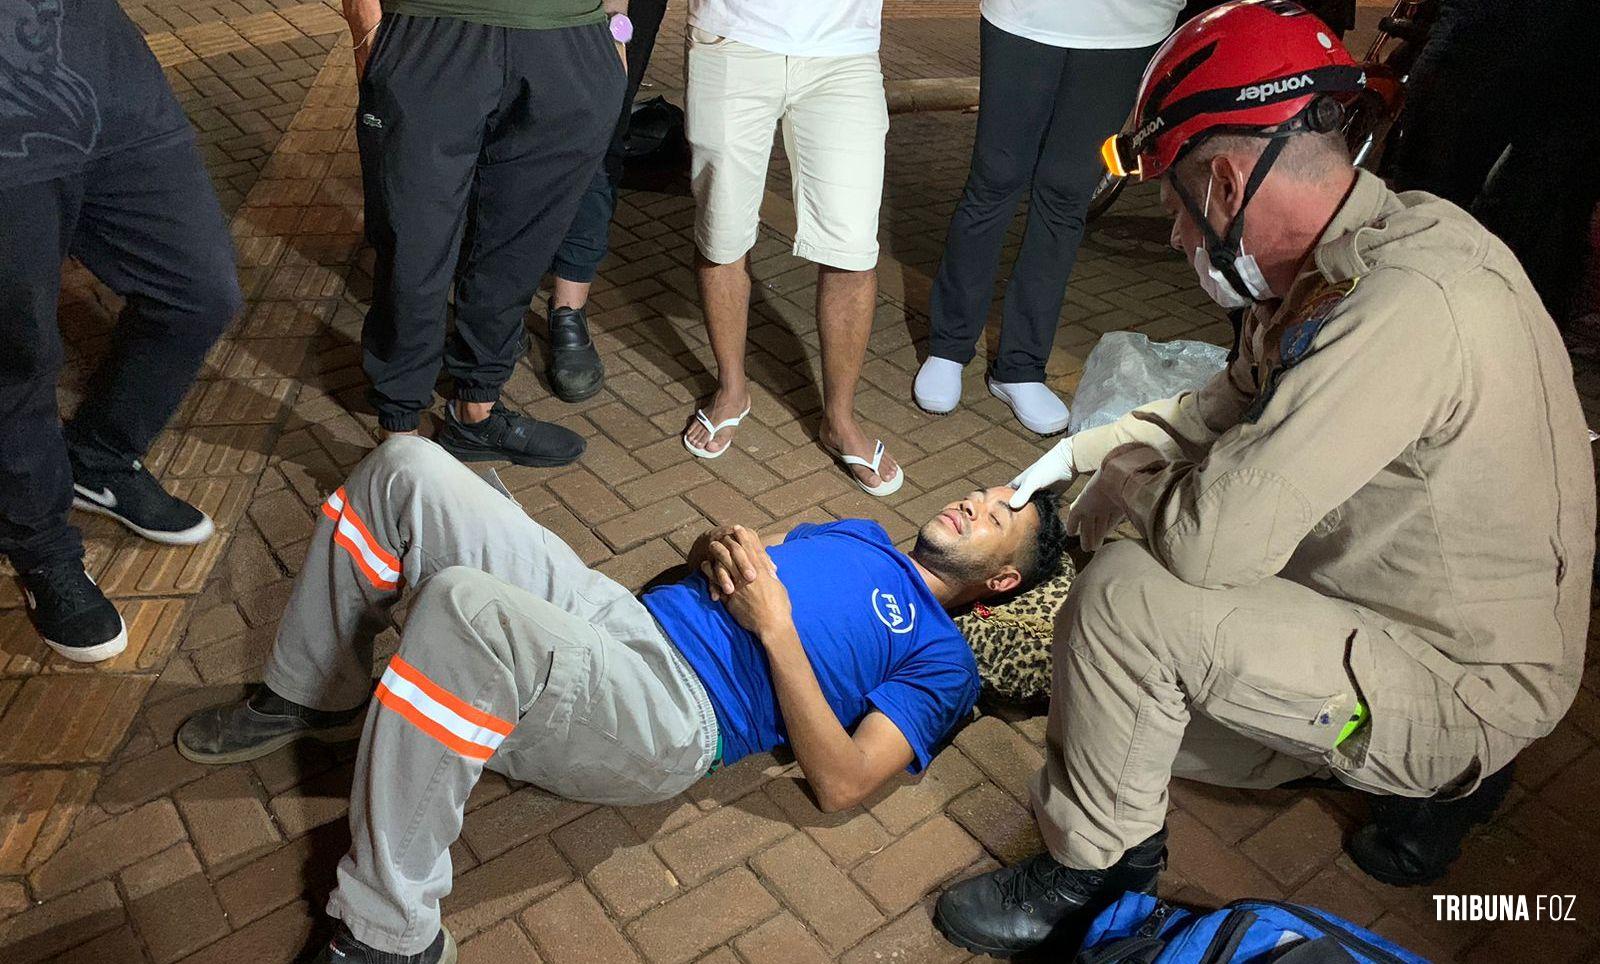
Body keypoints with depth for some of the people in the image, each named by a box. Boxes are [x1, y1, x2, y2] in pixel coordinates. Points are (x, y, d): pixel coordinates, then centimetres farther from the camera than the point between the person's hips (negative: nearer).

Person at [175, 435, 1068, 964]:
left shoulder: (943, 659, 5)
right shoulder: (863, 534, 27)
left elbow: (841, 783, -9)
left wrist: (774, 622, -12)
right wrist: (721, 548, 5)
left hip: (674, 715, -8)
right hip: (620, 614, 8)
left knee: (465, 604, -37)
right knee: (405, 469, -6)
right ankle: (316, 699, 12)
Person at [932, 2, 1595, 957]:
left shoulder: (1404, 305, -33)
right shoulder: (1351, 257, -2)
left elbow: (1214, 537, -35)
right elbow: (1231, 407, 14)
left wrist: (1127, 481, -14)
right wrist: (1083, 449, 10)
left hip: (1459, 684, -9)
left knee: (1128, 597, -26)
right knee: (1150, 712, 20)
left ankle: (1088, 872, -2)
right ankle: (1432, 773, 23)